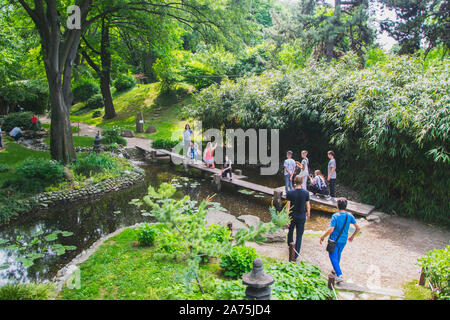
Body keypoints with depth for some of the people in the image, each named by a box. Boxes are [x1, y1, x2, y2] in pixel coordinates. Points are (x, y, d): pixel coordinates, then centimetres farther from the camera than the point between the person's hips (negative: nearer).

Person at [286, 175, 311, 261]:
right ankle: (296, 255, 6)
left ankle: (290, 244, 49)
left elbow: (288, 206, -12)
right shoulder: (306, 193, -10)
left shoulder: (290, 193, -14)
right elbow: (308, 205, -2)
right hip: (302, 217, 0)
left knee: (291, 231, 25)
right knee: (299, 235, 6)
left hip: (292, 216, 0)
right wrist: (308, 213, 18)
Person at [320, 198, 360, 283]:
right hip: (343, 240, 6)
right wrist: (352, 236, 15)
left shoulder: (335, 216, -22)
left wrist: (322, 237, -14)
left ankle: (339, 275, -6)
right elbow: (358, 228, -1)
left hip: (334, 240, -6)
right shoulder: (350, 216, -7)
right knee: (338, 254, 27)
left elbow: (330, 230, -27)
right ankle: (336, 269, 45)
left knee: (333, 257, 4)